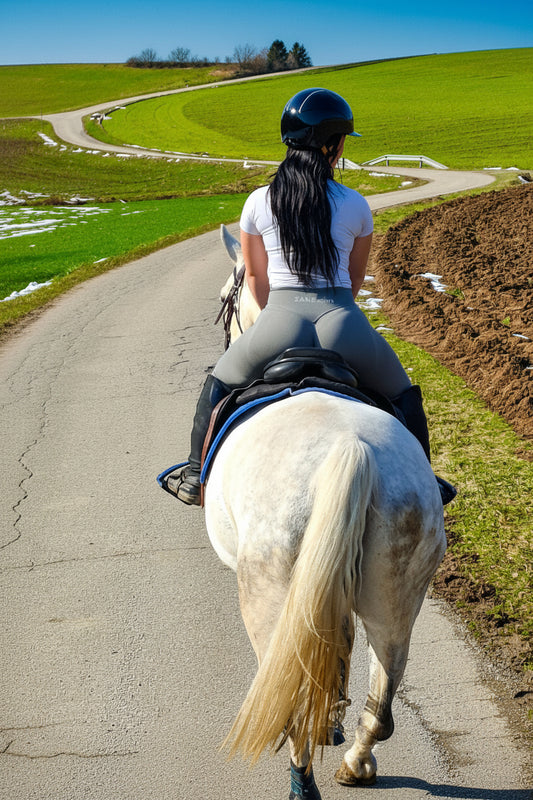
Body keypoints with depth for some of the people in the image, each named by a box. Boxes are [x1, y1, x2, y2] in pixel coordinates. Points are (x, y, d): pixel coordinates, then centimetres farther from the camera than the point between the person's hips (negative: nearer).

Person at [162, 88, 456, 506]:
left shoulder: (258, 202, 9)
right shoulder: (355, 206, 8)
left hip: (280, 318, 1)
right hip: (343, 322, 0)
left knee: (218, 384, 29)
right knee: (404, 396, 27)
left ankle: (197, 475, 33)